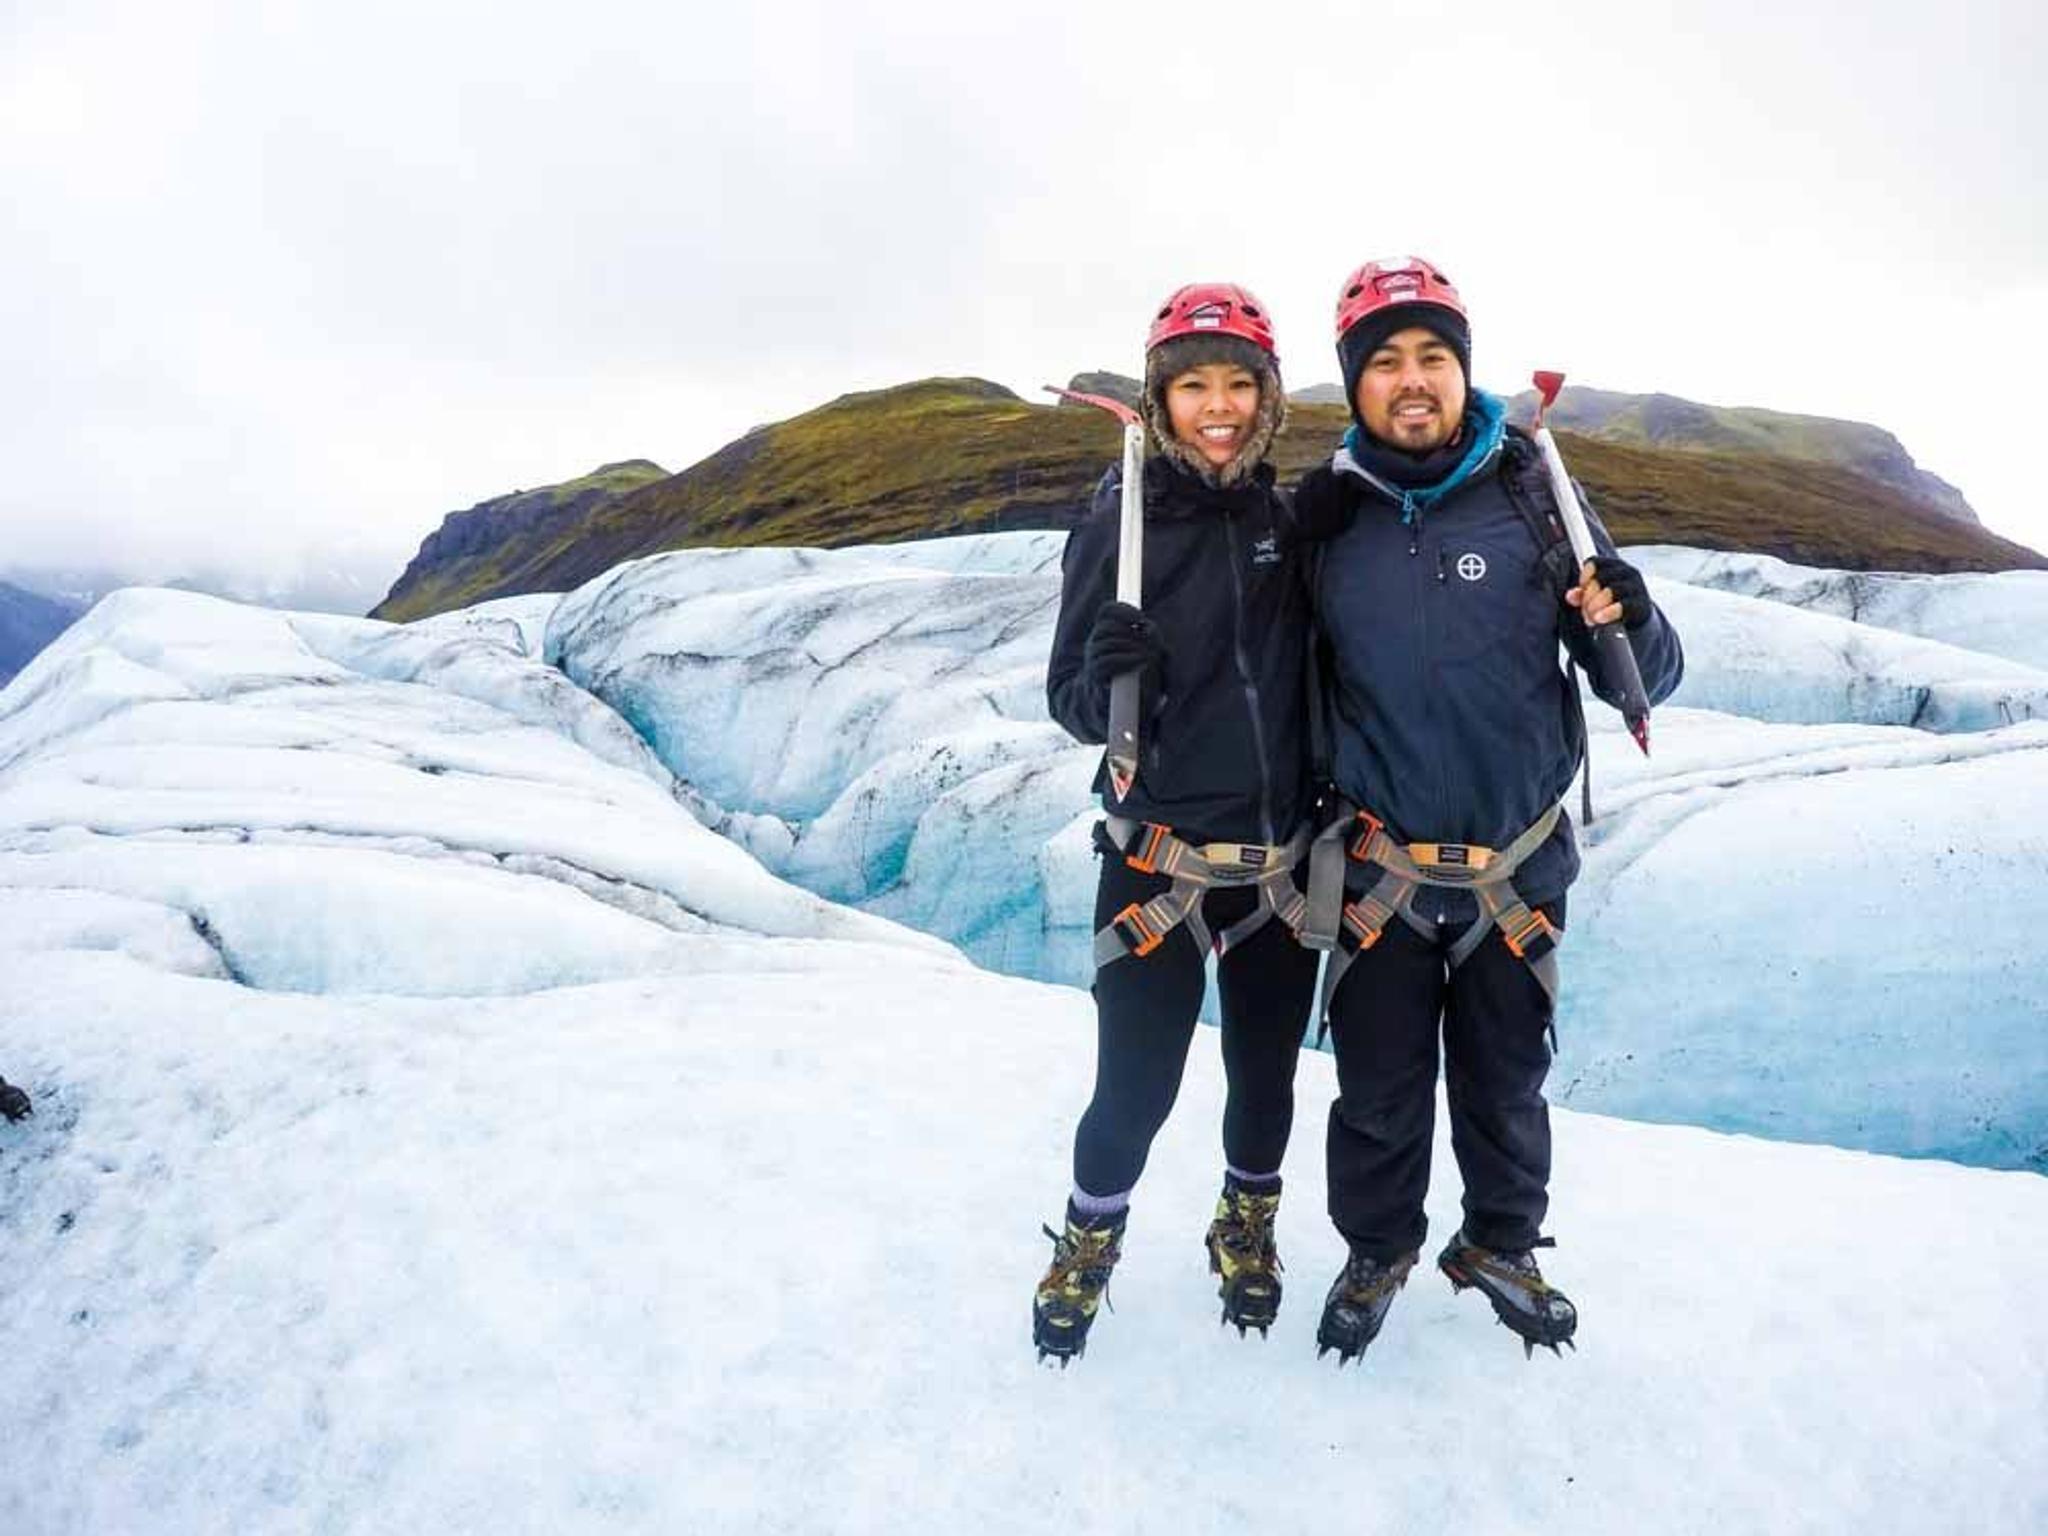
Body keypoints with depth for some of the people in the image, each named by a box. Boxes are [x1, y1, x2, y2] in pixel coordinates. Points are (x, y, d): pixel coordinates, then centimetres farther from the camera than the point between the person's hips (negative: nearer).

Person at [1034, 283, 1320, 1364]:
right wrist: (1109, 678, -29)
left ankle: (1248, 1231, 45)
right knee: (1135, 1086, 4)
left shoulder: (1287, 518, 3)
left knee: (1265, 1073, 16)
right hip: (1158, 861, -3)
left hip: (1281, 861, 4)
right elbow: (1072, 704, -8)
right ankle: (1089, 1243, 35)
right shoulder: (1121, 520, -8)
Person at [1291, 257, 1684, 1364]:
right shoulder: (1321, 514, -4)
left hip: (1519, 867, 1)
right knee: (1379, 1091, 13)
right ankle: (1377, 1252, 39)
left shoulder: (1534, 498, -6)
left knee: (1505, 1083, 19)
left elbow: (1642, 686, -2)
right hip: (1379, 867, 0)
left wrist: (1631, 623, -26)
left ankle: (1500, 1247, 44)